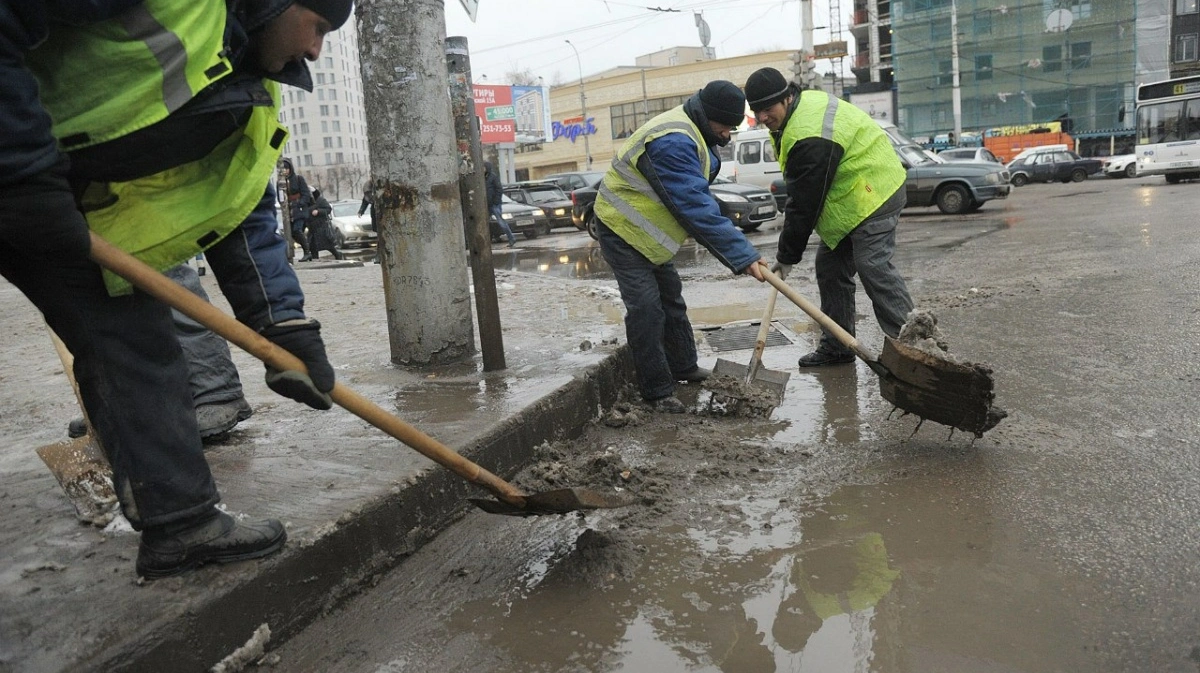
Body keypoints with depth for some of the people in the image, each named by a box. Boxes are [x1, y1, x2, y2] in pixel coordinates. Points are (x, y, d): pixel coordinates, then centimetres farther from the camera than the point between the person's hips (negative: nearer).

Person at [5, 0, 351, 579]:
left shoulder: (247, 93, 4)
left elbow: (246, 211, 3)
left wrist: (285, 326, -6)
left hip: (76, 204, 8)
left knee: (136, 342, 2)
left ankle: (180, 524, 8)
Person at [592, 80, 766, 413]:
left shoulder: (692, 134, 5)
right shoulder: (673, 142, -31)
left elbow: (696, 198, 11)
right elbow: (696, 207, -36)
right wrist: (743, 255, -35)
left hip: (647, 230, 11)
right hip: (622, 229, -11)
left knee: (671, 298, 18)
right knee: (646, 310, -12)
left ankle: (684, 367, 34)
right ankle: (657, 392, -3)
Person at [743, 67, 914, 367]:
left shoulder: (810, 138, -28)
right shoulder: (803, 103, 5)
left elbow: (805, 203, -24)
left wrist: (787, 256, -16)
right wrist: (790, 214, 10)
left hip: (872, 193, -11)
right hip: (851, 196, 11)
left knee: (873, 268, -17)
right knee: (830, 268, 9)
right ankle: (836, 346, 16)